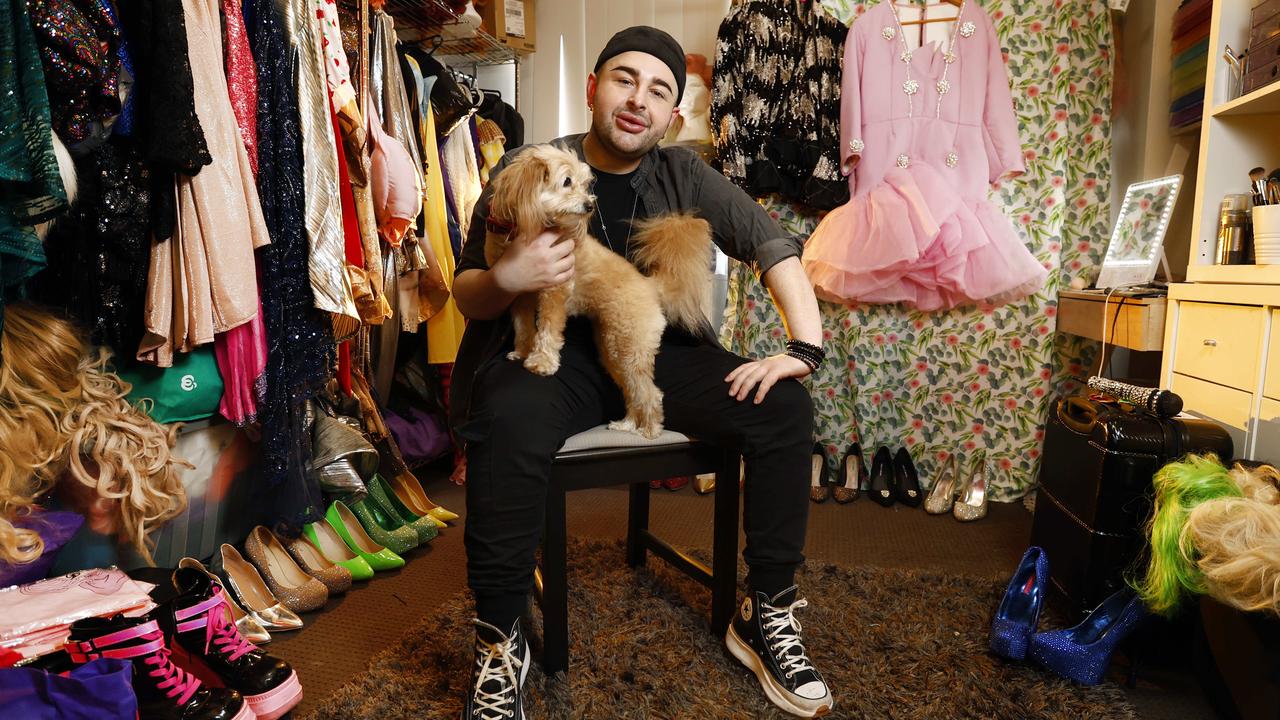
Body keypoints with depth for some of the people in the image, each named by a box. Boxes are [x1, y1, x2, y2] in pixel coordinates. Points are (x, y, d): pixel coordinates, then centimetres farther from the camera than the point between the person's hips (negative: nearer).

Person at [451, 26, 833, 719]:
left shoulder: (684, 176, 6)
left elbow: (773, 245, 0)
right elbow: (466, 296, 2)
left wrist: (805, 345, -16)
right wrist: (506, 278, -22)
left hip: (658, 351, 3)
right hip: (554, 353, -2)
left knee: (785, 405, -19)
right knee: (510, 423, -37)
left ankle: (767, 615, -1)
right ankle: (500, 640, -14)